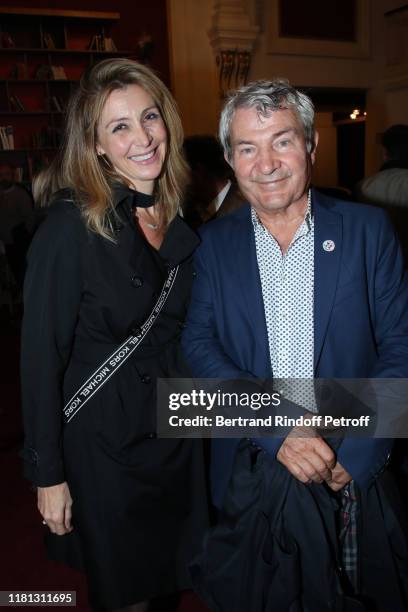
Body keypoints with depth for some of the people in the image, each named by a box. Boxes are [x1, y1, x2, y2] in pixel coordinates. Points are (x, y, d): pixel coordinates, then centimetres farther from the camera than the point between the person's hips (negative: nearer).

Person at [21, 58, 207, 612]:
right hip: (104, 441, -5)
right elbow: (41, 358, -15)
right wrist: (48, 474, -11)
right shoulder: (70, 228, -18)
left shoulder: (181, 223, 1)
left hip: (177, 432, 5)